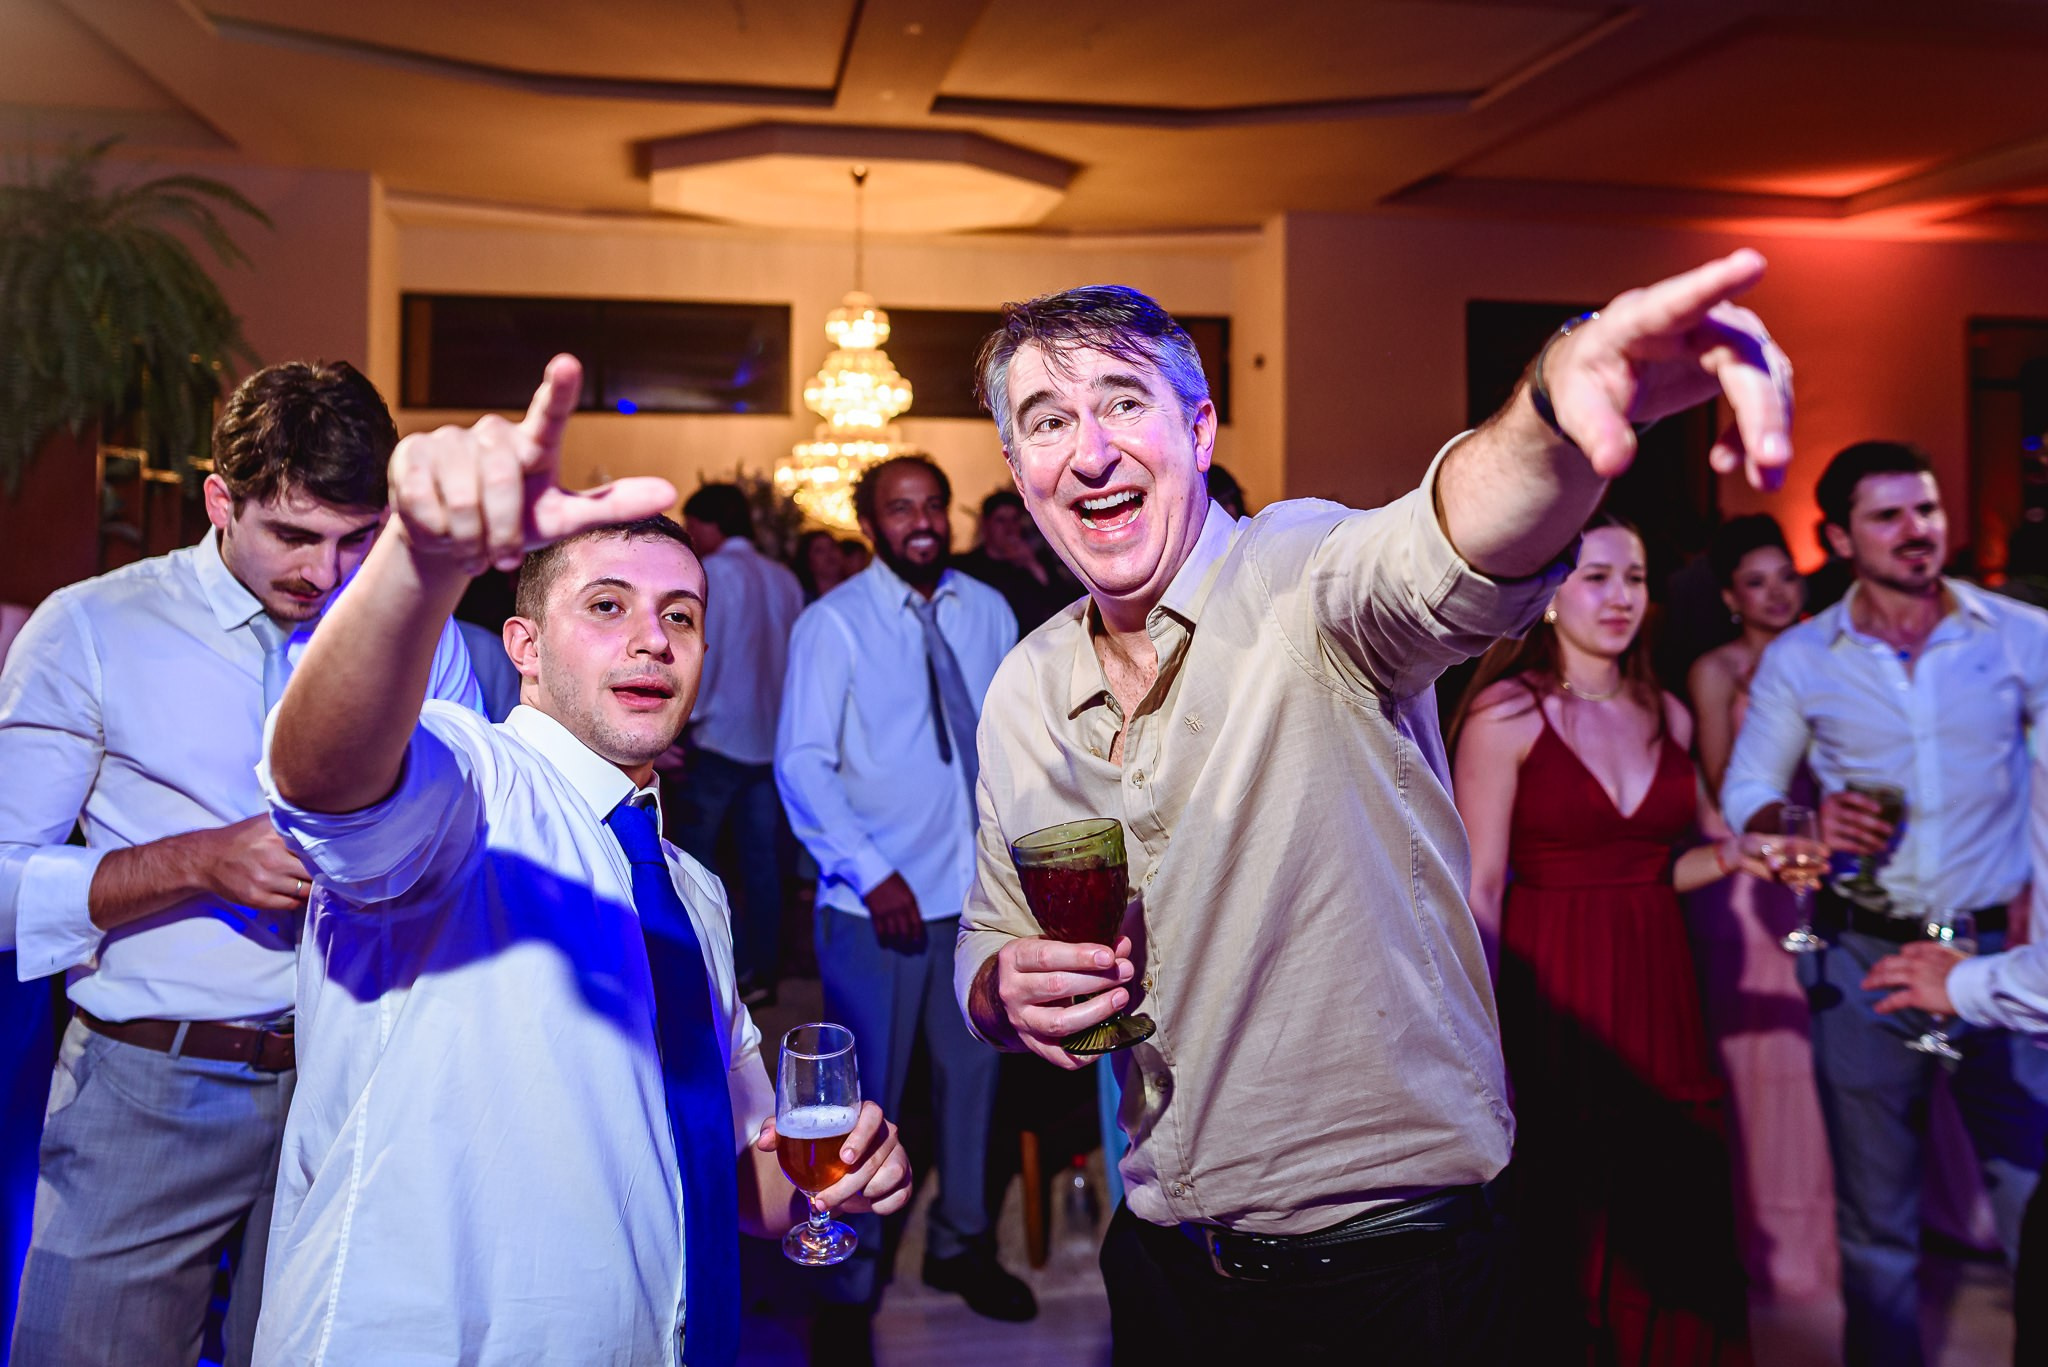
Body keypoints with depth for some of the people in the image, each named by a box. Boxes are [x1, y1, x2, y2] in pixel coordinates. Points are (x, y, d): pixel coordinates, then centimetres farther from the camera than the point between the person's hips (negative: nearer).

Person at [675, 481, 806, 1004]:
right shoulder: (784, 579, 11)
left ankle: (738, 969, -1)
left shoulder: (712, 573, -8)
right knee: (762, 858, 10)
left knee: (695, 854, 3)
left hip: (719, 737, -6)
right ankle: (764, 969, 13)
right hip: (772, 738, 7)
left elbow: (698, 653, -14)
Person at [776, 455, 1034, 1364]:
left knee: (972, 1068, 18)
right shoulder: (833, 623, -7)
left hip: (978, 887, 5)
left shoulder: (988, 612, 5)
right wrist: (873, 876, -20)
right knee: (867, 1093, 4)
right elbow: (802, 765, -13)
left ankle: (960, 1244, 40)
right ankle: (848, 1289, 26)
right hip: (878, 902, -4)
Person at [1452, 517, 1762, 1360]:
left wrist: (1729, 855, -5)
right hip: (1551, 1004, -5)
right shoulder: (1506, 712, -7)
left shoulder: (1667, 717, 10)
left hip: (1656, 997, 5)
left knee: (1672, 1225, 9)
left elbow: (1658, 864, 16)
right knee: (1561, 1232, 3)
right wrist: (1487, 1047, -15)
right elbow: (1481, 888, -11)